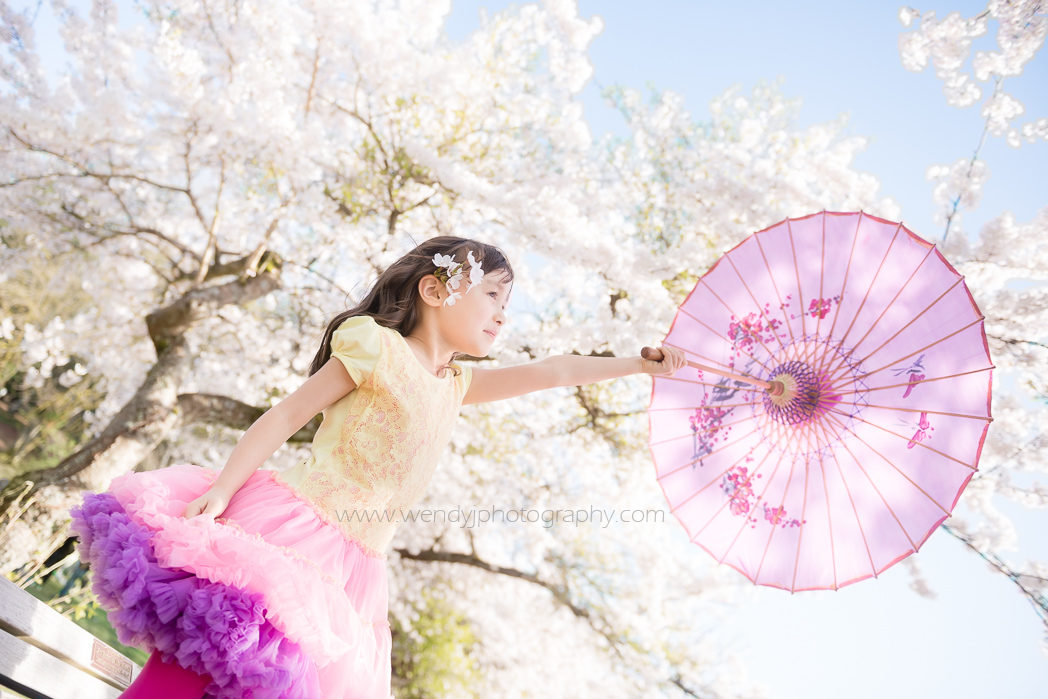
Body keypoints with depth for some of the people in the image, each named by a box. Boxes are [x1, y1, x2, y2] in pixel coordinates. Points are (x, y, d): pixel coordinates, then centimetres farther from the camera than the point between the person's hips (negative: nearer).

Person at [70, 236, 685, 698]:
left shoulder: (456, 384, 17)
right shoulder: (378, 346, -3)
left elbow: (551, 371, 22)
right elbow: (289, 413, -5)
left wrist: (640, 363, 25)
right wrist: (221, 490, -14)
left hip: (350, 566, 6)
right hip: (290, 527, -6)